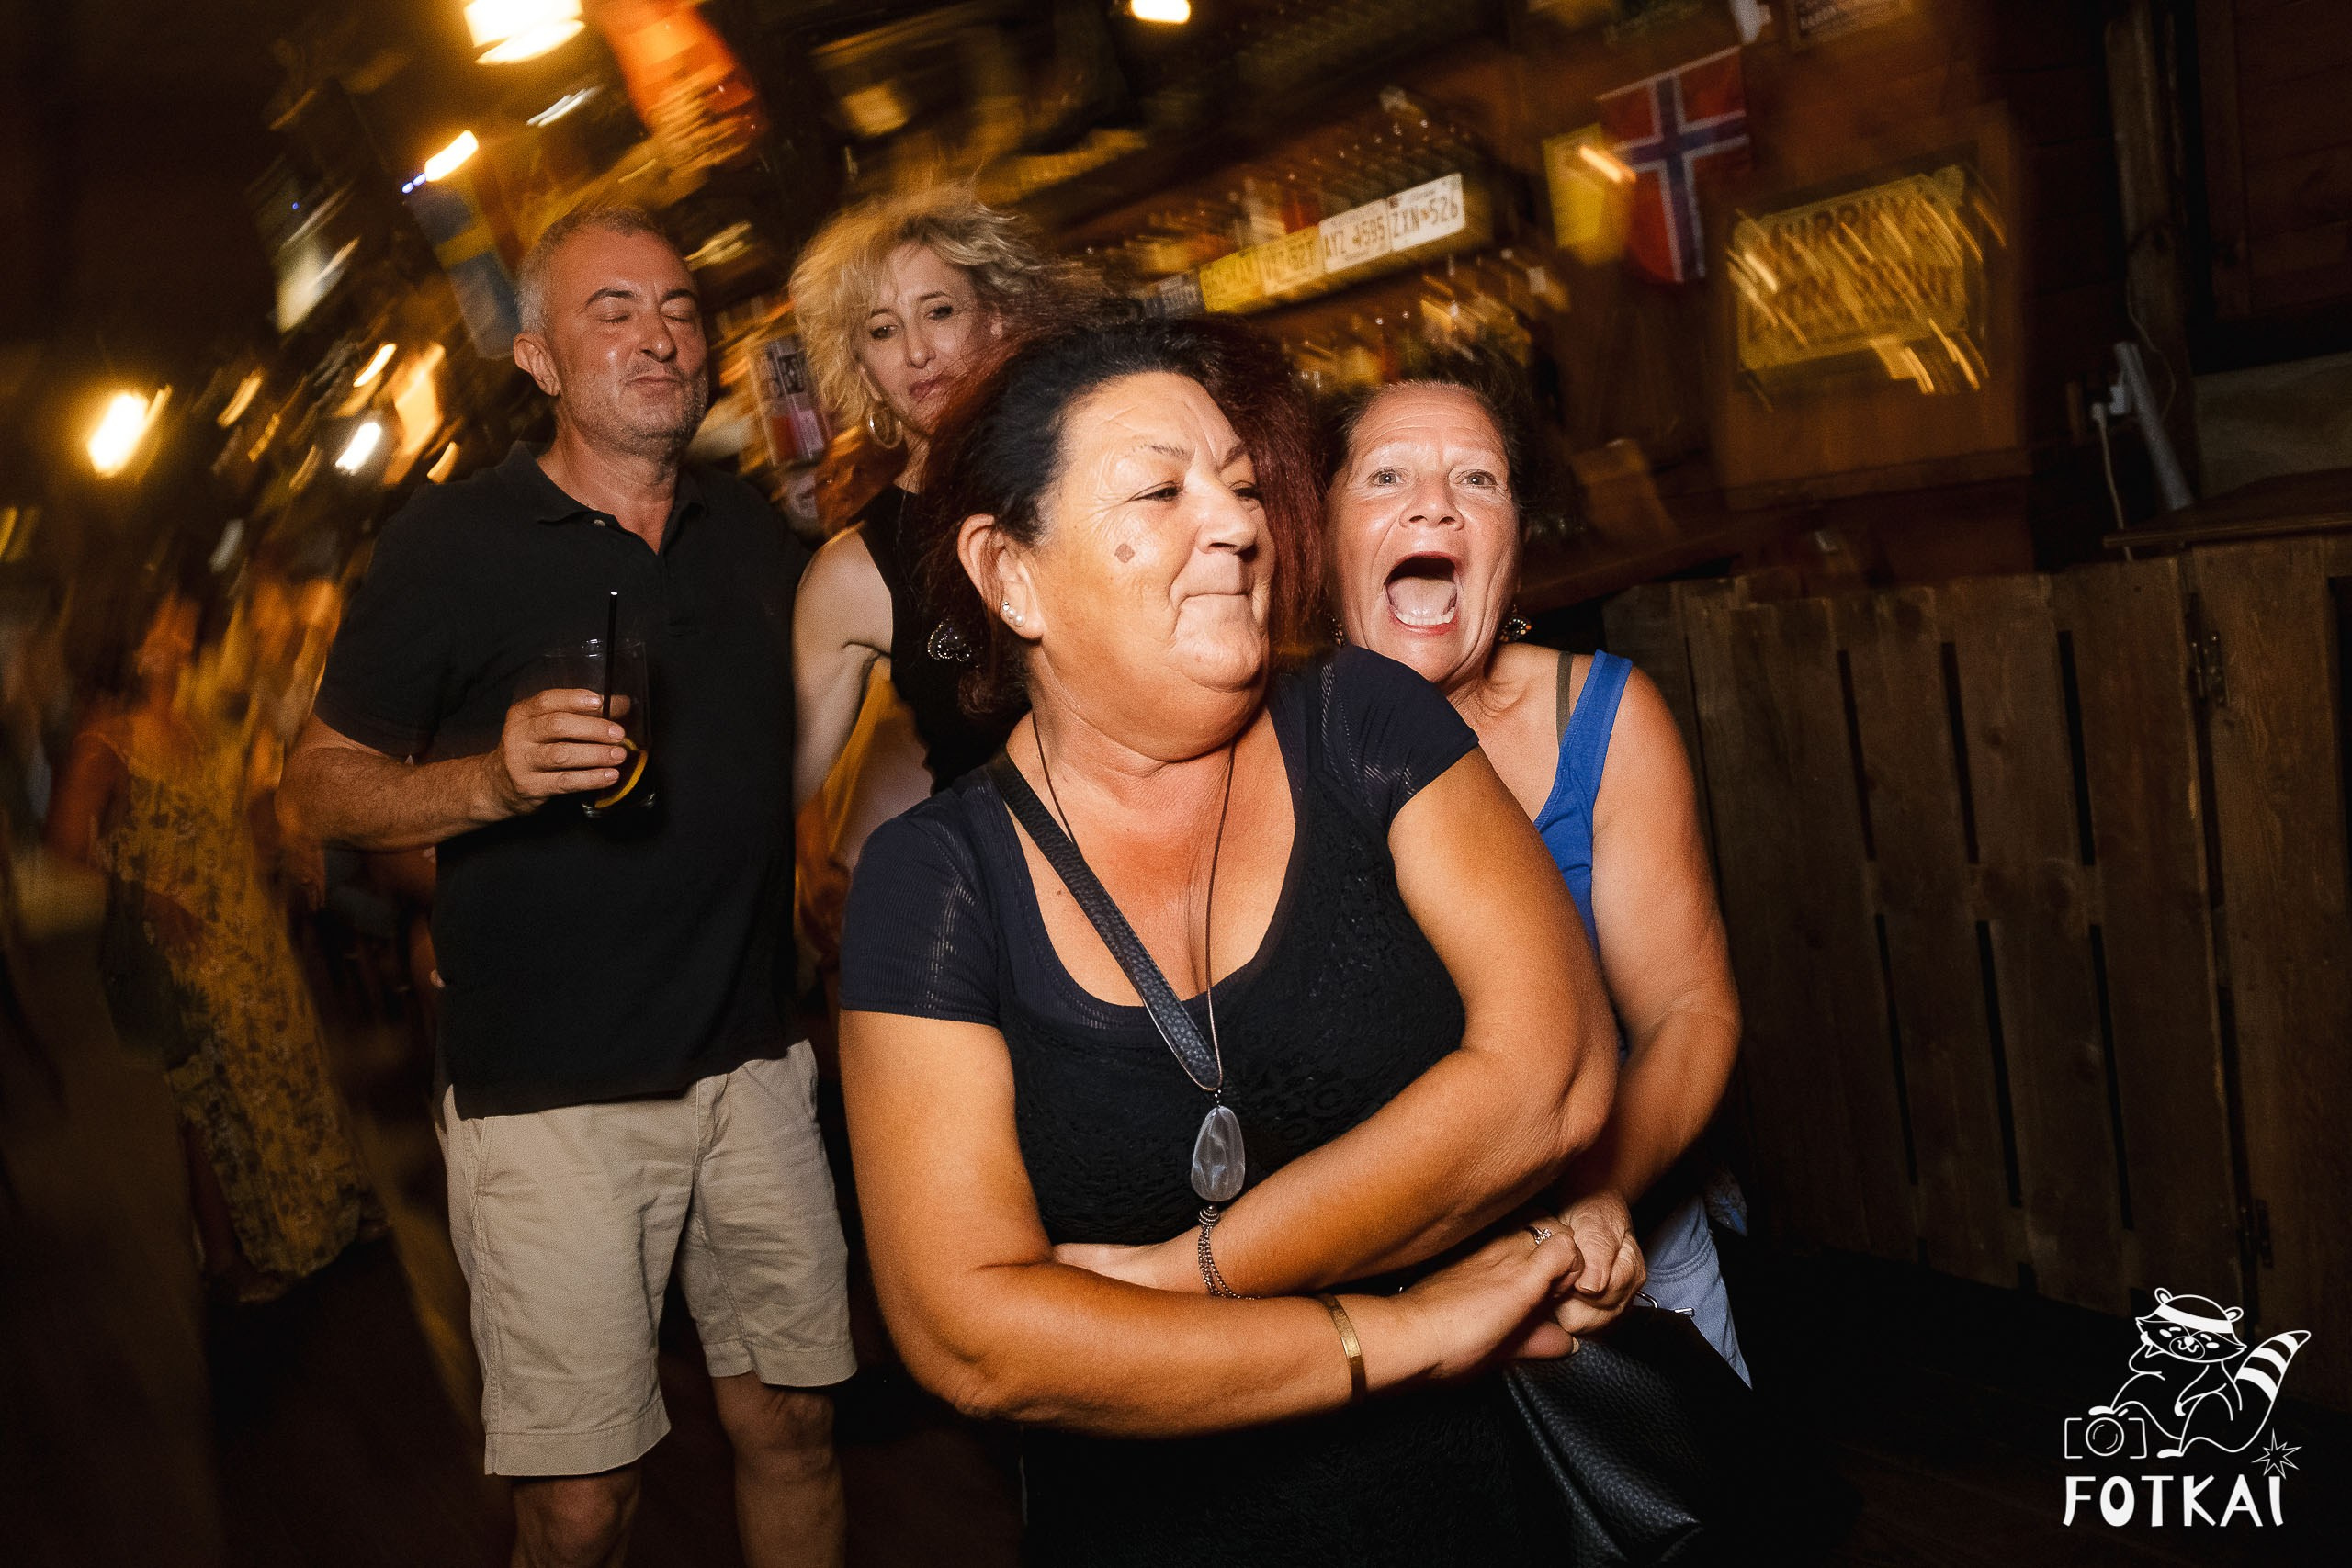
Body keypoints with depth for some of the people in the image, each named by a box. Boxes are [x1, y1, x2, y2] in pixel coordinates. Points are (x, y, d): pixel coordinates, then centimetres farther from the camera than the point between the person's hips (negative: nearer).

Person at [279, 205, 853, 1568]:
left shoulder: (759, 534, 10)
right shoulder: (451, 544, -4)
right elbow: (320, 785, -2)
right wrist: (492, 780, -20)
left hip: (752, 1067, 4)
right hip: (551, 1097, -4)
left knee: (795, 1427, 12)